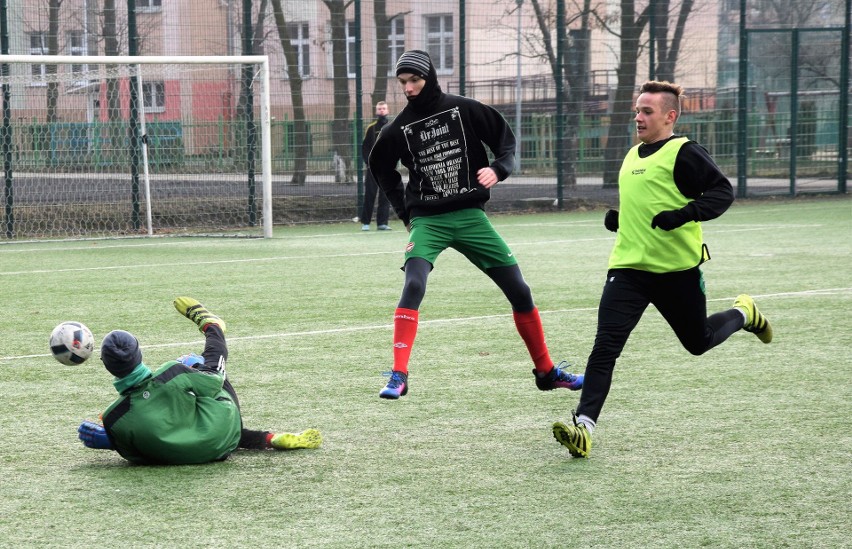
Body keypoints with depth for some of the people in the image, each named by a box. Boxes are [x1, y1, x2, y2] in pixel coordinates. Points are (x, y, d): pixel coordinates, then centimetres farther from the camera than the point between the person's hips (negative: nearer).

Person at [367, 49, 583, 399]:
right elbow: (381, 169, 17)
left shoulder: (465, 110, -5)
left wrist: (498, 170, -16)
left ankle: (546, 371, 19)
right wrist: (405, 211, 11)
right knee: (414, 284, -26)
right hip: (427, 220, -1)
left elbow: (506, 141, 4)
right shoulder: (399, 129, -1)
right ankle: (398, 376, -23)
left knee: (519, 291, 2)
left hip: (471, 216, 1)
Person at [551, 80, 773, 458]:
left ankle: (743, 314, 47)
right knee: (605, 346, -12)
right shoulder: (633, 156, 14)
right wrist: (619, 219, 9)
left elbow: (723, 191, -16)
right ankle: (583, 427, -20)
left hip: (678, 268, -5)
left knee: (698, 342, 15)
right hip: (628, 268, 5)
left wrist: (684, 215, -29)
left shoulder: (684, 153, -10)